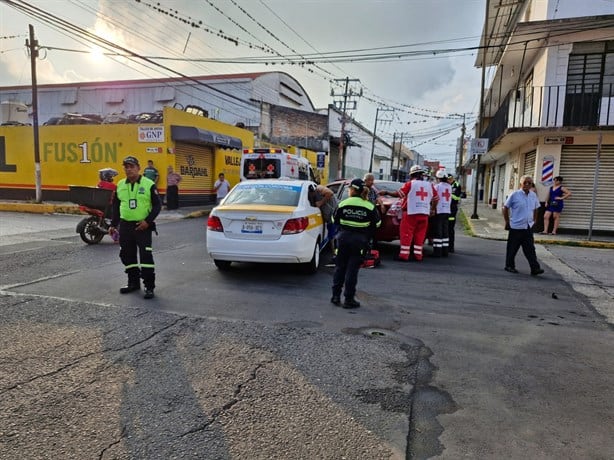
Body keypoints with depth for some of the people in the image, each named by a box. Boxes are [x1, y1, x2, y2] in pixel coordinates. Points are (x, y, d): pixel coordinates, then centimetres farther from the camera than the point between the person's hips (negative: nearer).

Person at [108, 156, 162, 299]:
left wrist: (148, 221, -15)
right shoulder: (120, 185, 10)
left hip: (142, 226, -5)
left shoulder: (149, 184, -5)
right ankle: (133, 282, 26)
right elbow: (116, 207, 17)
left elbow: (157, 205, -5)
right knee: (127, 255, 11)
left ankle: (149, 286, -1)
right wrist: (113, 225, 13)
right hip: (125, 226, 5)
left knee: (145, 256, -9)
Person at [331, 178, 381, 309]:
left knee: (340, 266, 13)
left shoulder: (343, 204, -4)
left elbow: (335, 220, 5)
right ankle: (349, 299, 7)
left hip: (343, 238, 1)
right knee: (352, 269, 3)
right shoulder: (369, 206, -5)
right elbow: (376, 223, 3)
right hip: (359, 240, -1)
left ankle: (336, 296, 17)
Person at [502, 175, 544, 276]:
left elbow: (535, 209, 20)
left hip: (528, 227, 4)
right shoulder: (514, 195, -8)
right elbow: (505, 208, -4)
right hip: (516, 227, -4)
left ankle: (535, 268, 1)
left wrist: (533, 221, 15)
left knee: (530, 249, 2)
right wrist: (507, 222, -3)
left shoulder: (533, 195, 7)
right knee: (512, 248, 6)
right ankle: (509, 266, 18)